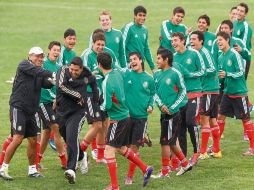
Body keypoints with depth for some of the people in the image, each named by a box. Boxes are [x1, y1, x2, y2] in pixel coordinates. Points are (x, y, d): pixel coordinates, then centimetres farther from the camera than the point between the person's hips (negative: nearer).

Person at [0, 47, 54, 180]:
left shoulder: (40, 74, 13)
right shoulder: (24, 65, -6)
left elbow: (47, 84, -3)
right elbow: (37, 72, -24)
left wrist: (53, 81, -24)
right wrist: (53, 74, -31)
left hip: (31, 111, 7)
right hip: (18, 108, -7)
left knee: (33, 140, 9)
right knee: (18, 139, -14)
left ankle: (32, 170, 21)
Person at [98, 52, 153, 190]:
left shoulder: (107, 82, -23)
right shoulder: (117, 73, 3)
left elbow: (107, 105, -22)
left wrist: (101, 107, -1)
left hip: (117, 119, -9)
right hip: (125, 115, 9)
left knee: (109, 150, -4)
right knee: (121, 148, 22)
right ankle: (145, 169, 27)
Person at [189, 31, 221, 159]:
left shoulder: (204, 52, -14)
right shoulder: (195, 53, 13)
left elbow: (213, 69, -19)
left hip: (209, 90, -9)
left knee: (204, 119, -7)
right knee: (212, 120, 12)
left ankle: (203, 152, -5)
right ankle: (216, 151, 18)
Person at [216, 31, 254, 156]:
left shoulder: (234, 55, -15)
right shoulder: (221, 58, 7)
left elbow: (241, 72, -18)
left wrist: (227, 74, -27)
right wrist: (218, 76, -2)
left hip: (239, 93, -7)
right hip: (227, 92, 7)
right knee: (221, 116, 7)